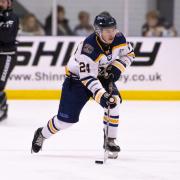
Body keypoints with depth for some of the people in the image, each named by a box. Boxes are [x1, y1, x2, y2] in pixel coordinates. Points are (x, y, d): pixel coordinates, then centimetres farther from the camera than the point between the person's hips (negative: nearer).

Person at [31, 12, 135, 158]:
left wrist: (116, 68, -16)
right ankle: (42, 134, 25)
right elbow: (87, 77, -37)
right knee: (67, 118, -4)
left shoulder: (118, 38, -17)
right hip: (78, 78, -5)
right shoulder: (88, 48, -36)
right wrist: (101, 96, -47)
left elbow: (129, 54, 1)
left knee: (114, 101, -22)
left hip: (102, 75, 5)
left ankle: (111, 141, -9)